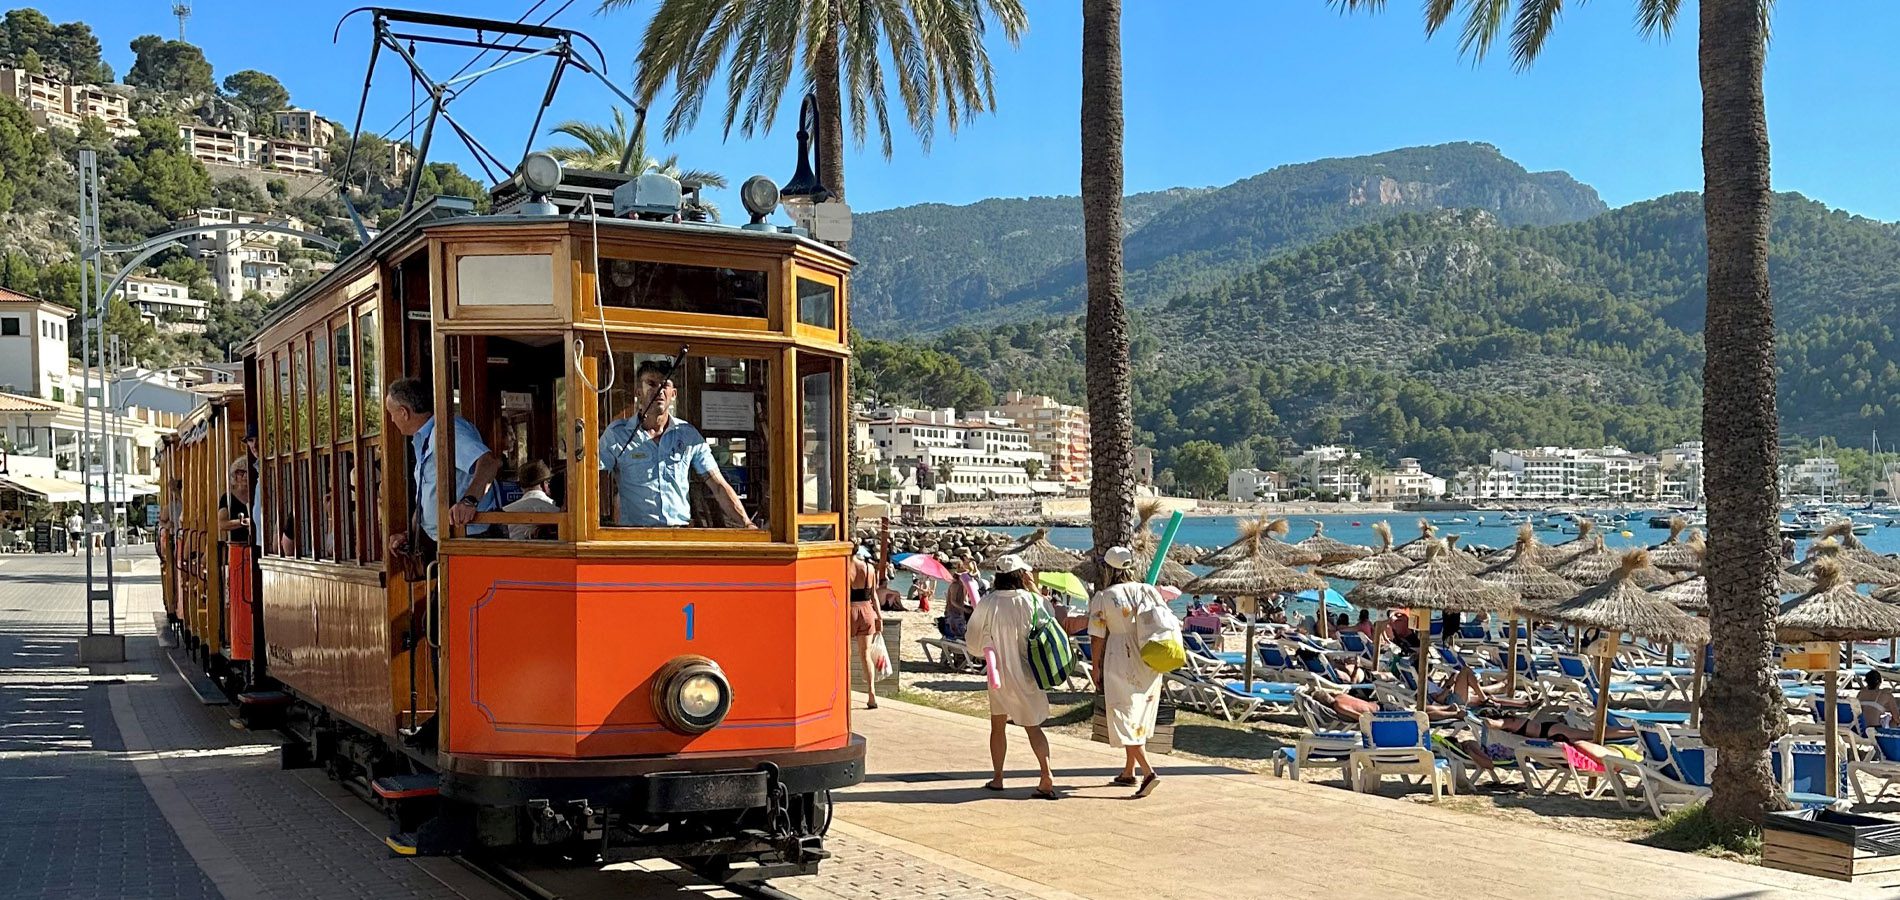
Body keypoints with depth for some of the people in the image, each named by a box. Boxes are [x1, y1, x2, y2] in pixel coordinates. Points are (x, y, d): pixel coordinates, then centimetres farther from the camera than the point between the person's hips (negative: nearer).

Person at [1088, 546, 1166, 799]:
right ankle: (1129, 772, 25)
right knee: (1140, 718, 16)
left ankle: (1148, 772, -17)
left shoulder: (1103, 598, -7)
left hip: (1121, 664, -5)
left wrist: (1095, 667, 6)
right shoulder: (1150, 591, 5)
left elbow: (1097, 637, -6)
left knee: (1125, 721, -3)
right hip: (1150, 664, 5)